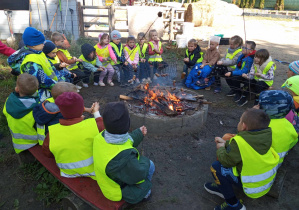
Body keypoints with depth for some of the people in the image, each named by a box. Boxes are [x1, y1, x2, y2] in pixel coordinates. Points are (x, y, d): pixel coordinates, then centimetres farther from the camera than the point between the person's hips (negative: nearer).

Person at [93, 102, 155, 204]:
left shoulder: (102, 137, -21)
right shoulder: (123, 158, -44)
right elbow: (139, 174, -26)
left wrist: (139, 133, 8)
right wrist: (144, 161, -6)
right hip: (122, 191, -6)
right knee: (150, 165, 12)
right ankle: (145, 193, 40)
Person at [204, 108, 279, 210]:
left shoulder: (239, 142, -32)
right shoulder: (264, 135, -8)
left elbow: (226, 161, -18)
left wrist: (221, 148, 0)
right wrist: (225, 143, 11)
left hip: (253, 187, -8)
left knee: (216, 167, -7)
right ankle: (221, 187, 27)